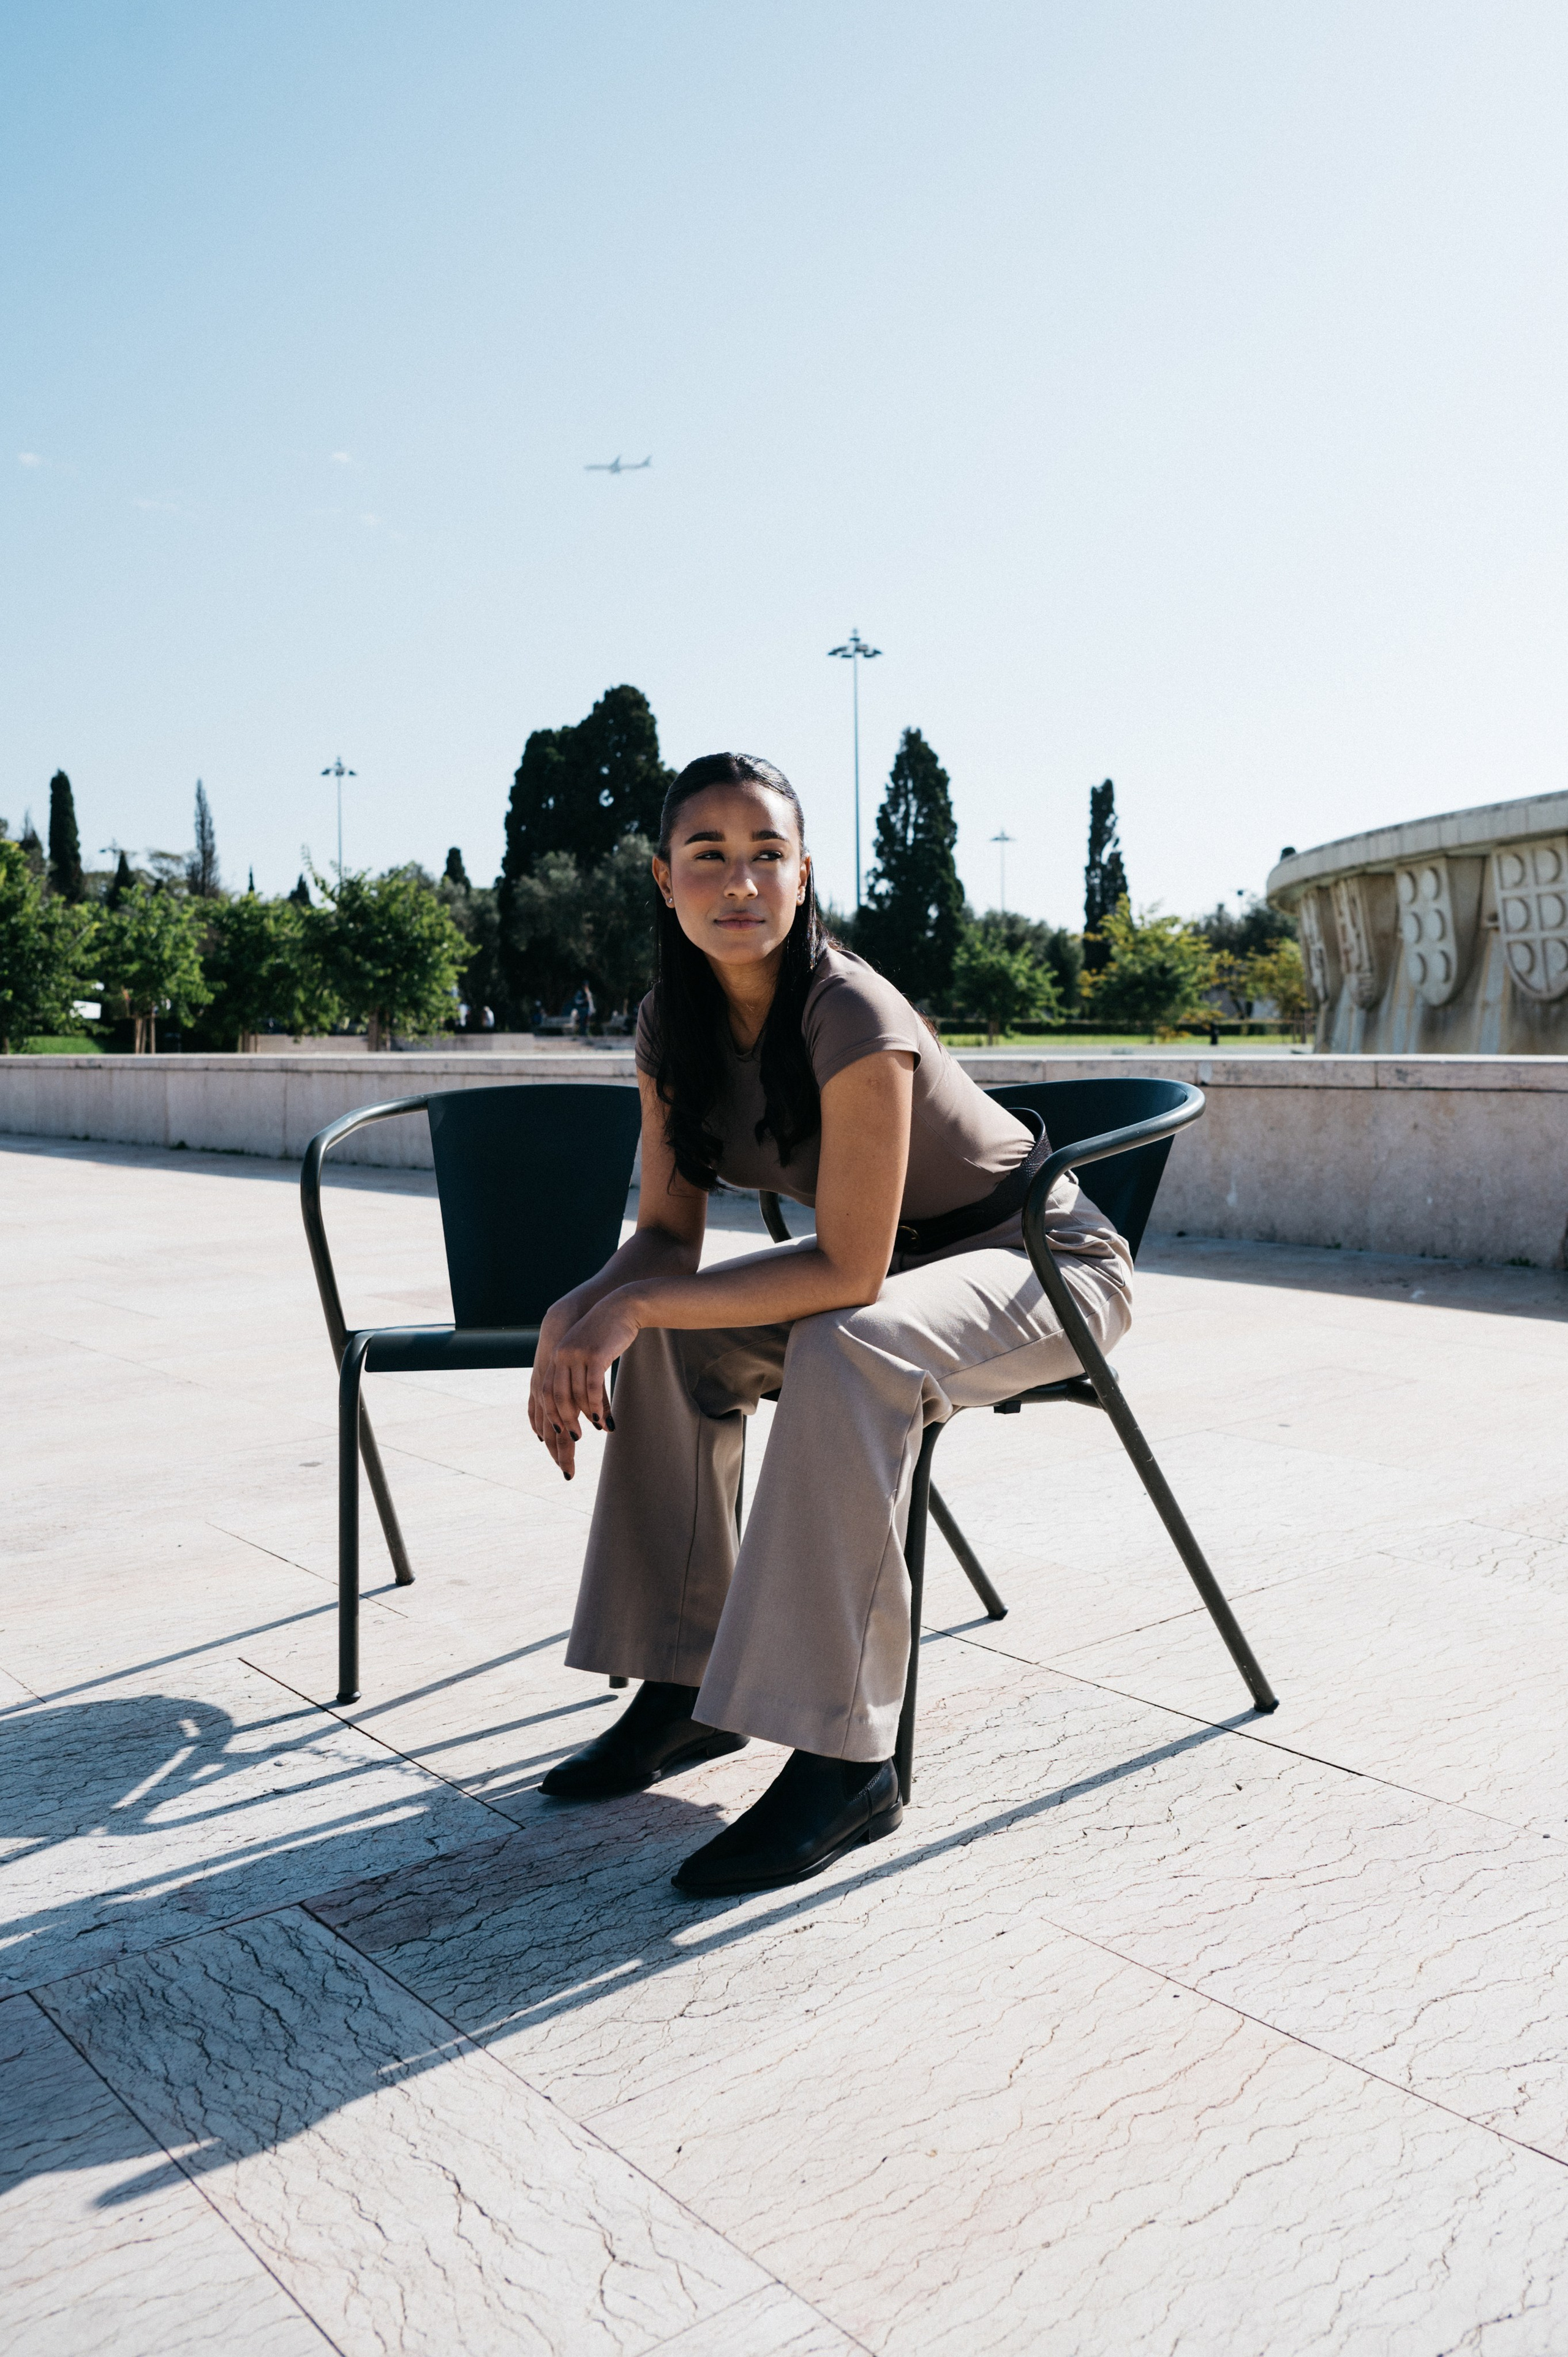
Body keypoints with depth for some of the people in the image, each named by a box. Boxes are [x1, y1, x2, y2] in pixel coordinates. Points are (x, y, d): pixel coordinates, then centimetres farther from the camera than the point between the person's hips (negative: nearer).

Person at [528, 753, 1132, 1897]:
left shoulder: (853, 1019, -30)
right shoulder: (674, 1024, -7)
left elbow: (850, 1273, -31)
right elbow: (668, 1234, -3)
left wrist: (634, 1307, -32)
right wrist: (578, 1319, -23)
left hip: (1046, 1259, -7)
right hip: (891, 1261, 8)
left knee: (843, 1352, -35)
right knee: (667, 1333, -7)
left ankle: (846, 1755, -25)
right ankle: (689, 1681, 2)